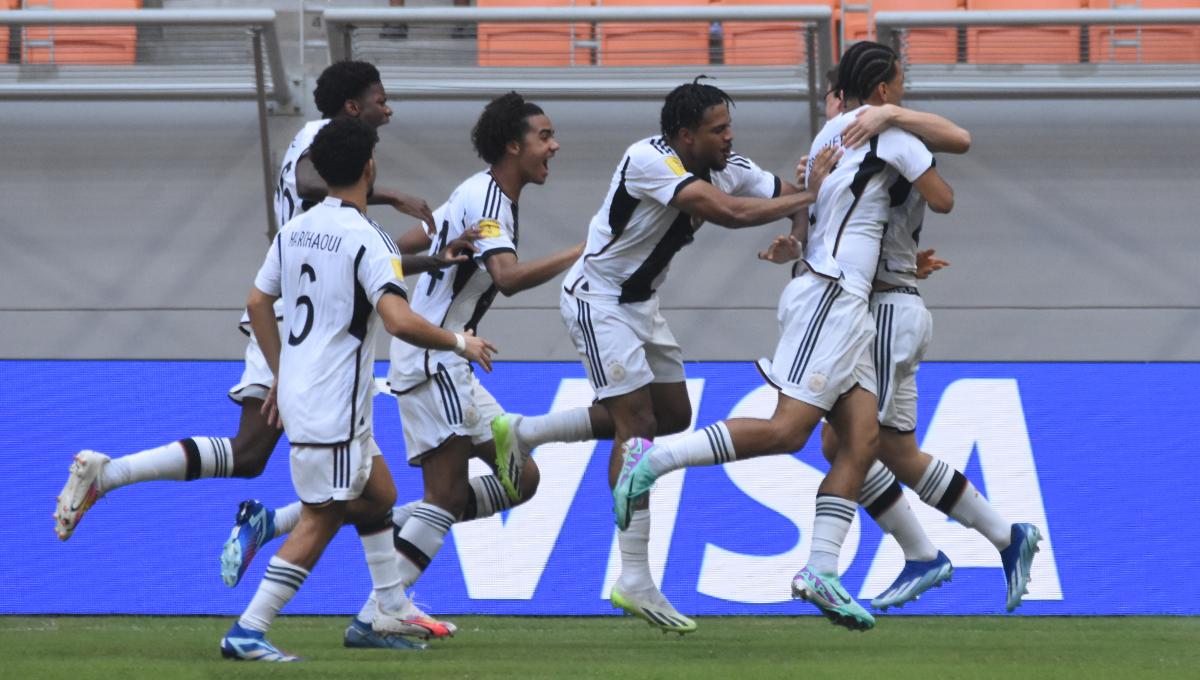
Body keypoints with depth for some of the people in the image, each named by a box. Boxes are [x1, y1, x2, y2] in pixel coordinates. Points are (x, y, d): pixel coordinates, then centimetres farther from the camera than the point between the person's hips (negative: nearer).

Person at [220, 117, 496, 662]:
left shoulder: (295, 230, 7)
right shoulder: (367, 240, -18)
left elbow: (257, 303, 15)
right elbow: (400, 321, -28)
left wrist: (281, 376, 24)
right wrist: (460, 343, -13)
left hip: (298, 389, 9)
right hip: (332, 407, -9)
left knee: (379, 494, 22)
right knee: (320, 521, -4)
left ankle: (394, 611, 29)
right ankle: (247, 633, -8)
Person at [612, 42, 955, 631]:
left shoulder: (830, 134, 21)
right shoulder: (888, 131, -4)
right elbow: (943, 201, 3)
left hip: (844, 308, 9)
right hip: (829, 297, -9)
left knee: (861, 440, 0)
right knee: (787, 429, -16)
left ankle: (820, 571, -7)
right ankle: (655, 459, -16)